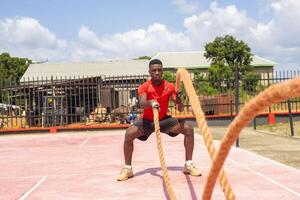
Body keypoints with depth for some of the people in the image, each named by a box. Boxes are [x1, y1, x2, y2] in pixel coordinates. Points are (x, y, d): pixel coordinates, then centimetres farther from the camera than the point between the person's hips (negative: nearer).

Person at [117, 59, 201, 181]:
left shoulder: (169, 87, -10)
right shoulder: (144, 87, -17)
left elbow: (181, 110, -11)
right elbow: (142, 104, -37)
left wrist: (179, 100, -34)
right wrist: (151, 103, -60)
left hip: (164, 119, 2)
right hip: (147, 120, -2)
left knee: (189, 129, -16)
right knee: (129, 133, -29)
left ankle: (188, 165, -4)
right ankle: (128, 169, -13)